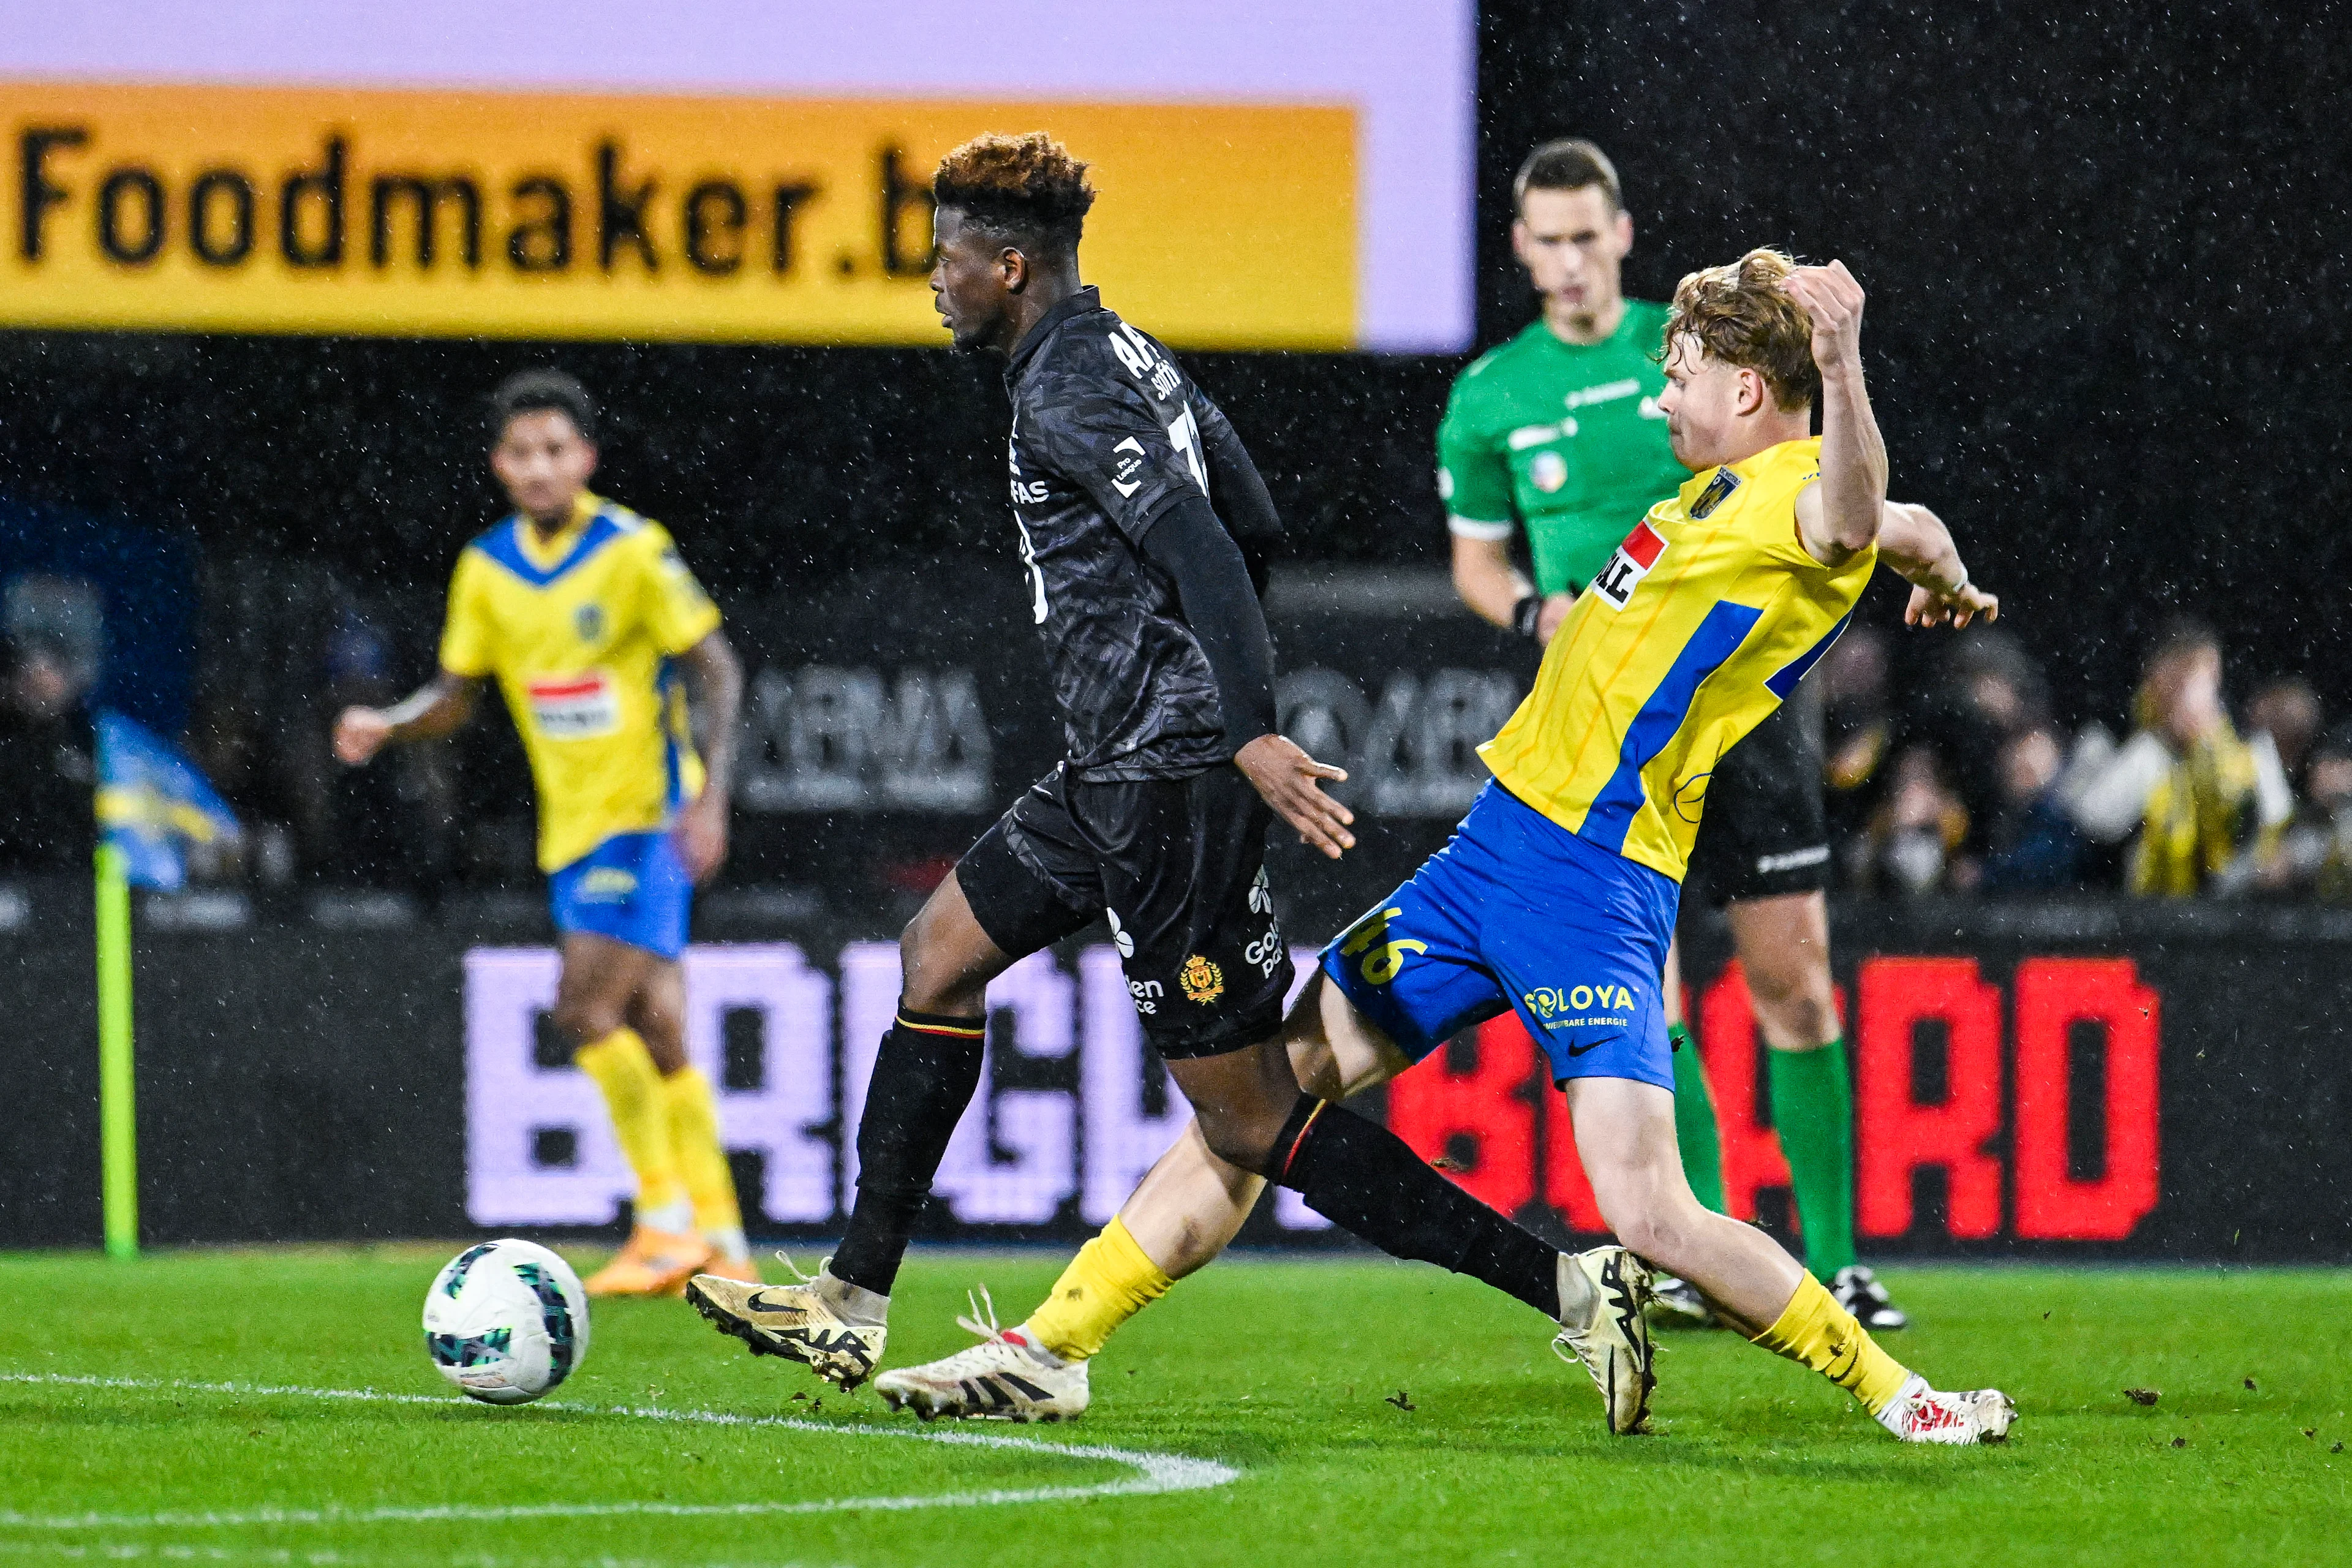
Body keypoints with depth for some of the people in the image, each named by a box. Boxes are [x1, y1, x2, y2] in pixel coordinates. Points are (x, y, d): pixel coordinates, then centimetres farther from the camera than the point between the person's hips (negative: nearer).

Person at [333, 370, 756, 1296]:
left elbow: (716, 672, -7)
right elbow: (455, 696, 12)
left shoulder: (634, 551, -10)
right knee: (654, 1031, 7)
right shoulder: (486, 570, 5)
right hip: (571, 827, 6)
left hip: (648, 814, -6)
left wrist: (710, 799, -16)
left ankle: (668, 1218, -9)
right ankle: (718, 1241, 12)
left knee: (587, 1004, -18)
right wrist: (387, 726, -9)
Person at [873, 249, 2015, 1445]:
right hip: (1494, 844, 9)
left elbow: (1855, 520, -40)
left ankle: (1891, 1392, 2)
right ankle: (1054, 1348, 19)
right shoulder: (1720, 492, 16)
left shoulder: (1801, 488, -12)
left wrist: (1840, 362, -53)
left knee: (1649, 1219, -19)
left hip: (1597, 887, -9)